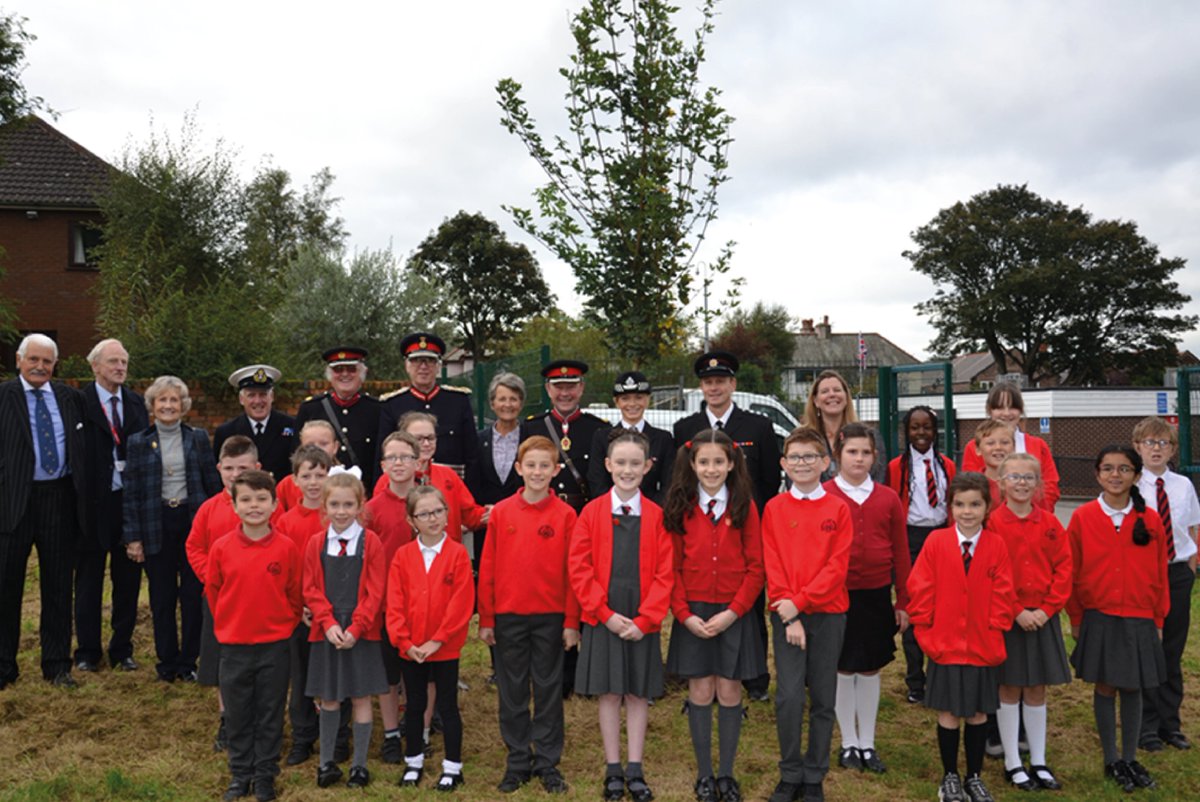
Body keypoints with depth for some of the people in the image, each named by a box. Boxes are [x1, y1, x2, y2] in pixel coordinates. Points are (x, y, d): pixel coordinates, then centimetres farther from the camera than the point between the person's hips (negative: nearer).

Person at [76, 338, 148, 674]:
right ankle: (87, 652, 22)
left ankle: (122, 649, 24)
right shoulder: (79, 402, -6)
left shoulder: (137, 403, 8)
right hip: (93, 503, -4)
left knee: (128, 579, 11)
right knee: (89, 580, 10)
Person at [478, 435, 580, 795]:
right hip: (508, 616, 1)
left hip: (550, 616, -1)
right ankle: (517, 761, 24)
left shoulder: (565, 514, -3)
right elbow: (487, 568, 1)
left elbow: (572, 571, -3)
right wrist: (486, 619, 0)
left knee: (549, 690, 9)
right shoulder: (501, 512, 0)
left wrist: (571, 621, -4)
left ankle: (548, 762, 21)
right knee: (512, 691, 11)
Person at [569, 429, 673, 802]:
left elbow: (665, 573, -2)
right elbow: (579, 569, -4)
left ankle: (635, 771, 19)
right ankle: (613, 771, 19)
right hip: (602, 620, 0)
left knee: (639, 693, 8)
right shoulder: (591, 512, -1)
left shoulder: (657, 516, 0)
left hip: (642, 621, 1)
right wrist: (606, 613, -11)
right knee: (609, 693, 7)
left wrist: (645, 619, -11)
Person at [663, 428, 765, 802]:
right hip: (693, 614, 1)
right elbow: (672, 568, 1)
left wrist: (733, 611, -12)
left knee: (729, 692, 6)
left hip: (734, 614, 0)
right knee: (700, 692, 7)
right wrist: (684, 615, -9)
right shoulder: (681, 508, 0)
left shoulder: (744, 506, -2)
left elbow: (755, 568, -3)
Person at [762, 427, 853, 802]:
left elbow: (837, 566, -6)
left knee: (823, 698, 6)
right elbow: (772, 566, -1)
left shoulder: (837, 509, 1)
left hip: (828, 613, 0)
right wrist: (788, 614, -11)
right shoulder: (774, 508, 3)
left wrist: (798, 601, -15)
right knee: (789, 696, -6)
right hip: (786, 614, 0)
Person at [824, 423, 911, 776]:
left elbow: (900, 553, 5)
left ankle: (868, 744, 25)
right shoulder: (823, 496, -6)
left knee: (871, 668, 11)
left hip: (876, 596, 2)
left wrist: (903, 601, 5)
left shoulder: (888, 498, 2)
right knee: (843, 668, 8)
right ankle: (848, 743, 23)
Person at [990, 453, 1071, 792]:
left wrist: (1047, 609, -7)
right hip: (1006, 617, -3)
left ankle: (1039, 762, 22)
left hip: (1042, 616, 3)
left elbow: (1063, 568, 2)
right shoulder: (993, 523, -8)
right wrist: (1016, 612, -13)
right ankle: (1012, 764, 16)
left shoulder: (1049, 523, 3)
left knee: (1036, 689, 11)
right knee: (1009, 689, 6)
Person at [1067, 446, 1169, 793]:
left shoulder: (1150, 520, -3)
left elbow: (1160, 575, 4)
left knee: (1132, 688, 10)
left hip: (1139, 621, 1)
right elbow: (1071, 573, -1)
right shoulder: (1082, 518, -6)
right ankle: (1111, 761, 21)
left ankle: (1130, 760, 24)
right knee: (1105, 688, 7)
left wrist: (1158, 620, 5)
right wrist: (1075, 618, 2)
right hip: (1098, 619, -1)